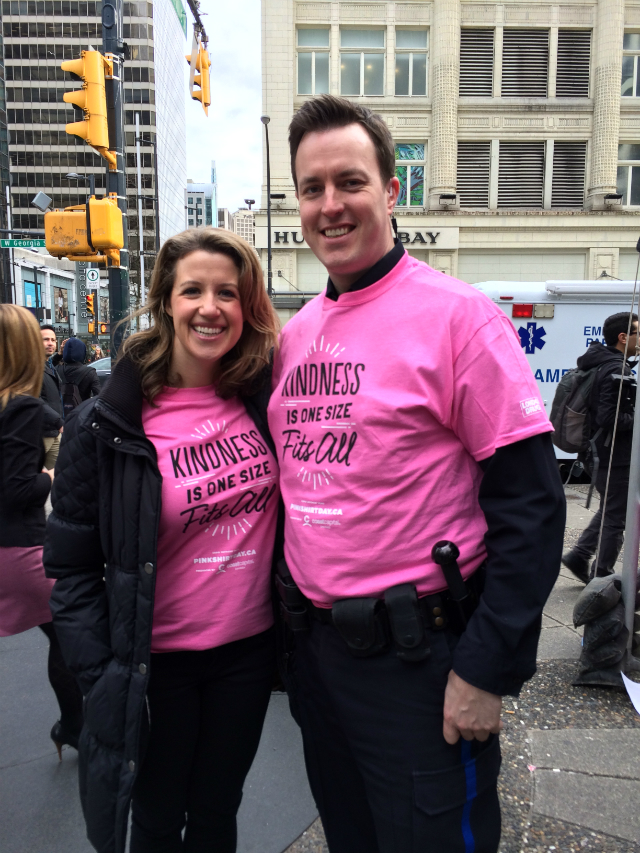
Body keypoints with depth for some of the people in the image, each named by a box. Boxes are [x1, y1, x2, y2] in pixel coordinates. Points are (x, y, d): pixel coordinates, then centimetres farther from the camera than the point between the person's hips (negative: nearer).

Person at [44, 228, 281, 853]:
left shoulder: (266, 399, -5)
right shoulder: (106, 426, -14)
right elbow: (72, 567, -8)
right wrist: (101, 677, -12)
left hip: (249, 648, 3)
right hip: (158, 663, -2)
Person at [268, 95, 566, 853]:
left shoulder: (456, 315, -14)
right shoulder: (294, 334, 6)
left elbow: (531, 503, -16)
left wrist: (488, 669, -16)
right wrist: (290, 617, 13)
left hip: (417, 653, -6)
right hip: (314, 646, 7)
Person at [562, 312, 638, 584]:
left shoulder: (600, 365, 11)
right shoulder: (616, 372, -21)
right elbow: (610, 419, -27)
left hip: (600, 454, 10)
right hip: (615, 457, -10)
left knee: (609, 510, 23)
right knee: (615, 518, 3)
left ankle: (578, 555, 23)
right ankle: (602, 576, 14)